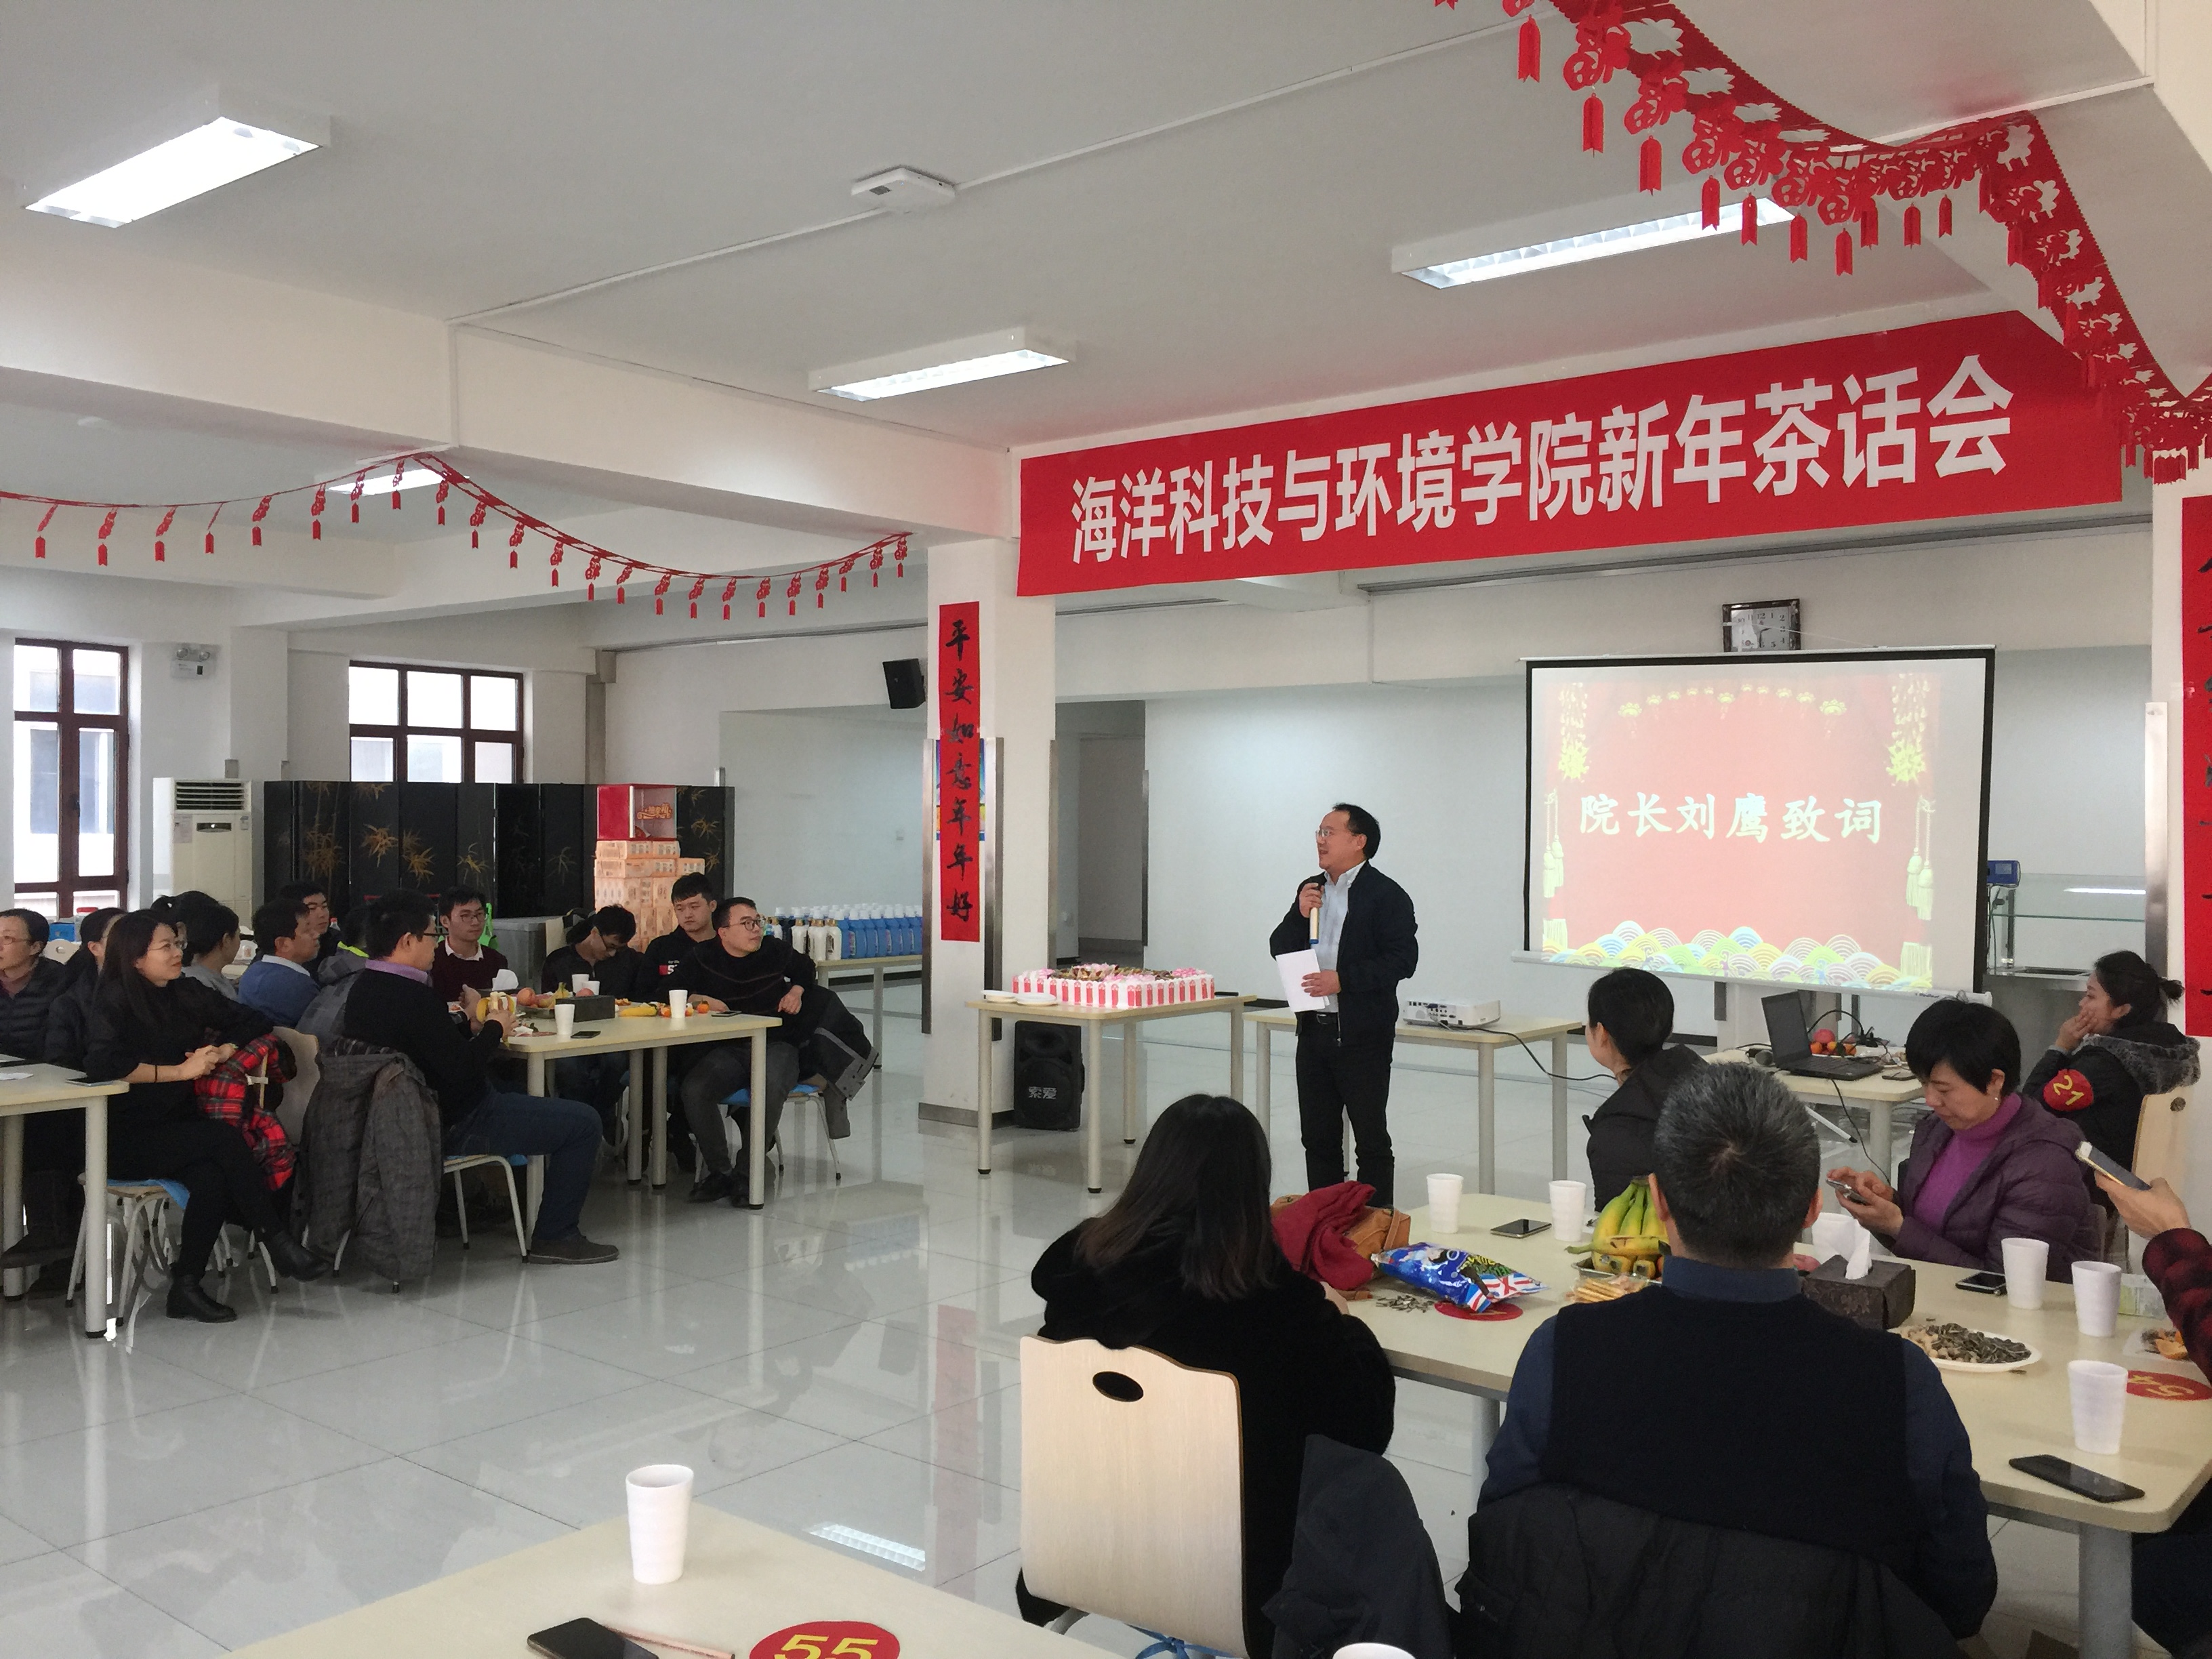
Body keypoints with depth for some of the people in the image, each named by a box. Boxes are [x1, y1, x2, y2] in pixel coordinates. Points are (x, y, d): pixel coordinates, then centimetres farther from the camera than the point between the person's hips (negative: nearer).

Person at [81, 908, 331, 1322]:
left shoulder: (186, 992, 10)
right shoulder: (115, 1001, -6)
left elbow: (251, 1022, 19)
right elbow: (101, 1063, -24)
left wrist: (223, 1051, -2)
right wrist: (183, 1070, -19)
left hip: (180, 1126, 5)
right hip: (128, 1139, -5)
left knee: (212, 1175, -29)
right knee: (224, 1137, -29)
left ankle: (187, 1286, -21)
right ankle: (277, 1241, -22)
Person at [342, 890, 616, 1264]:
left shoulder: (363, 988, 4)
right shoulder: (411, 997, -26)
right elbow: (463, 1070, -25)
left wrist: (471, 1025, 5)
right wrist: (495, 1029, -9)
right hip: (451, 1126, -11)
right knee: (583, 1123, -6)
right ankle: (555, 1237, 4)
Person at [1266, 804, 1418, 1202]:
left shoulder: (1386, 895, -8)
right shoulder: (1311, 890, 13)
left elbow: (1403, 959, -15)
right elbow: (1280, 949, 12)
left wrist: (1342, 980, -21)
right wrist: (1299, 914, -6)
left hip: (1362, 1035, -7)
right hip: (1314, 1031, 7)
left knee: (1371, 1138, 0)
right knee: (1318, 1136, 13)